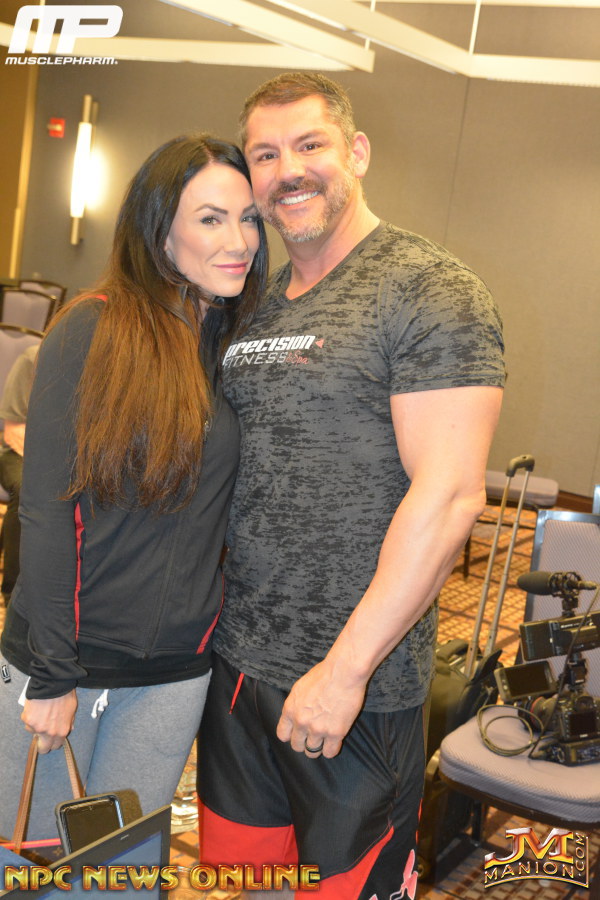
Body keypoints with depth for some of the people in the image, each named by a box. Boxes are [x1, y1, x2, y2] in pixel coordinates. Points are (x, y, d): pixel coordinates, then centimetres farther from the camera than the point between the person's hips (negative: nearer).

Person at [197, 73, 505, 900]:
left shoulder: (432, 291, -11)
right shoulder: (254, 304, 11)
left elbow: (449, 495, -19)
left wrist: (347, 668, -19)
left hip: (356, 682, -6)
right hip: (236, 661, 7)